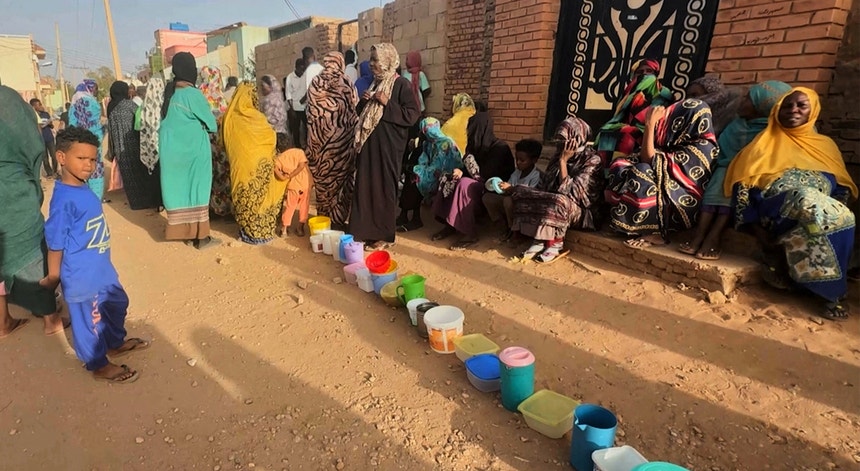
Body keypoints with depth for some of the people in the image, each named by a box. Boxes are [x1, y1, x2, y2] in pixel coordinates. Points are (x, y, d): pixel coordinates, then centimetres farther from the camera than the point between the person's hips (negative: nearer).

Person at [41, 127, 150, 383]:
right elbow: (55, 244, -19)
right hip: (81, 275, -9)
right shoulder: (63, 199, -26)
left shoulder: (83, 190, 0)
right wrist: (52, 278, -10)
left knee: (117, 304, 26)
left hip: (102, 269, 9)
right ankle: (99, 365, 30)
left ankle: (116, 343, 49)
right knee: (89, 320, 10)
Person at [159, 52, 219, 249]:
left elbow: (168, 120, 13)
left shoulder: (169, 93, 6)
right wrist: (213, 125, 13)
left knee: (177, 188, 11)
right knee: (196, 188, 1)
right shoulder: (193, 94, -14)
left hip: (171, 148, 6)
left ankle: (183, 232, 20)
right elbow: (211, 123, -8)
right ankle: (199, 235, 6)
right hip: (193, 149, -6)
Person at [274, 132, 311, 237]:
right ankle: (300, 228, 20)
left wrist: (284, 178, -10)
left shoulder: (279, 158, -1)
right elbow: (302, 166, -13)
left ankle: (284, 229, 18)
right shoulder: (299, 152, -1)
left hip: (293, 186, 0)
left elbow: (276, 169, -19)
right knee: (304, 207, 13)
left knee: (289, 207, 13)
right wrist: (289, 176, -11)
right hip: (306, 184, 1)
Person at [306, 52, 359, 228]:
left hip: (321, 137, 2)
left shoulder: (315, 83, 1)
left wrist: (313, 138, 9)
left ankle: (324, 216, 18)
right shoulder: (346, 83, -4)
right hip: (342, 138, -2)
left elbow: (311, 113, 2)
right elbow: (355, 111, -2)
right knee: (342, 177, 6)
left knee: (323, 177, 10)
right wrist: (354, 134, 9)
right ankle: (339, 217, 9)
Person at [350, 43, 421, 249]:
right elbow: (362, 113, 22)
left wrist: (387, 104, -20)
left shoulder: (401, 84, -8)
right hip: (369, 143, 8)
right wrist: (363, 102, 1)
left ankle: (384, 235, 9)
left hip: (388, 145, -7)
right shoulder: (374, 83, 15)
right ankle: (367, 230, 20)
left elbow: (413, 114, -15)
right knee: (366, 185, 8)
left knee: (384, 186, -2)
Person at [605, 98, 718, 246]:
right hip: (666, 196, 9)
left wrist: (650, 124, -21)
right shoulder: (684, 142, 7)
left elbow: (650, 160, -22)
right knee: (620, 164, -3)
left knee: (641, 172, -30)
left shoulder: (702, 147, -19)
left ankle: (654, 232, -18)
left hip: (682, 207, -9)